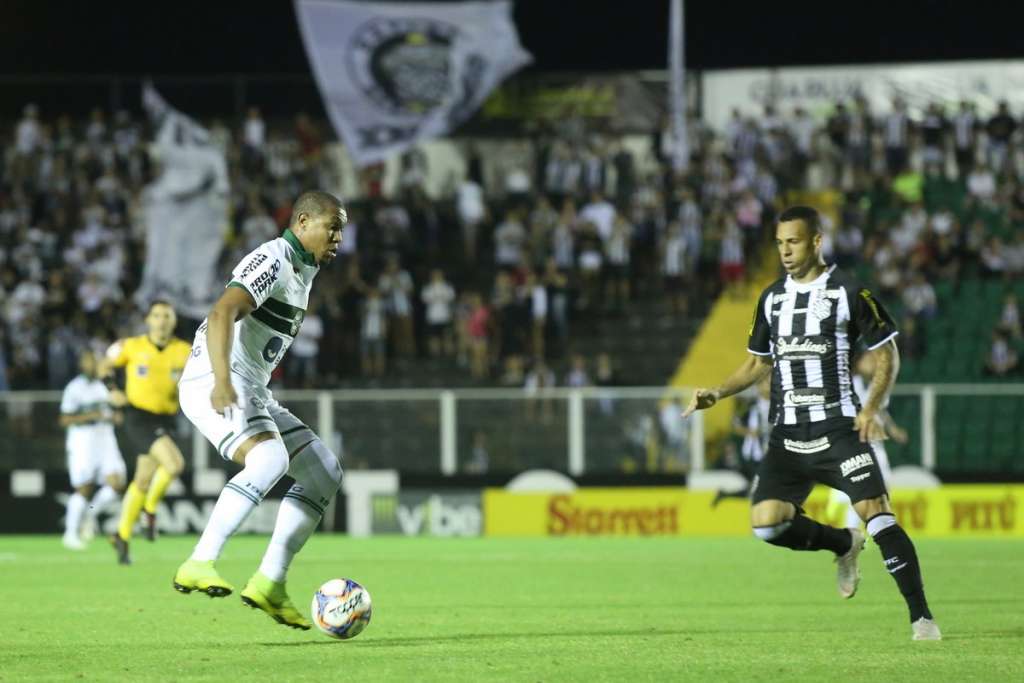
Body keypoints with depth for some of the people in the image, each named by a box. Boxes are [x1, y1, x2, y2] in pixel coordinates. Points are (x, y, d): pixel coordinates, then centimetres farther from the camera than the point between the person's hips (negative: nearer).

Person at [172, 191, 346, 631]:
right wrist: (222, 380, -40)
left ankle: (270, 583, 1)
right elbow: (222, 314, -28)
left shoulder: (304, 269, 20)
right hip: (214, 383, -10)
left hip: (249, 391, 10)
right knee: (271, 459, -33)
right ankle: (199, 565, -36)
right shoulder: (273, 260, -12)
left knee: (324, 471, 6)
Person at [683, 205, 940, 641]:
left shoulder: (848, 293, -2)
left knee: (876, 512, -18)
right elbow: (759, 363, 24)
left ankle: (920, 616, -13)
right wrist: (718, 393, 8)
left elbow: (886, 355, 1)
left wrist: (871, 408, -12)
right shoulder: (771, 298, 13)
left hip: (839, 429, -5)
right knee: (766, 523, -10)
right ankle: (844, 544, 19)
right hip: (788, 436, 5)